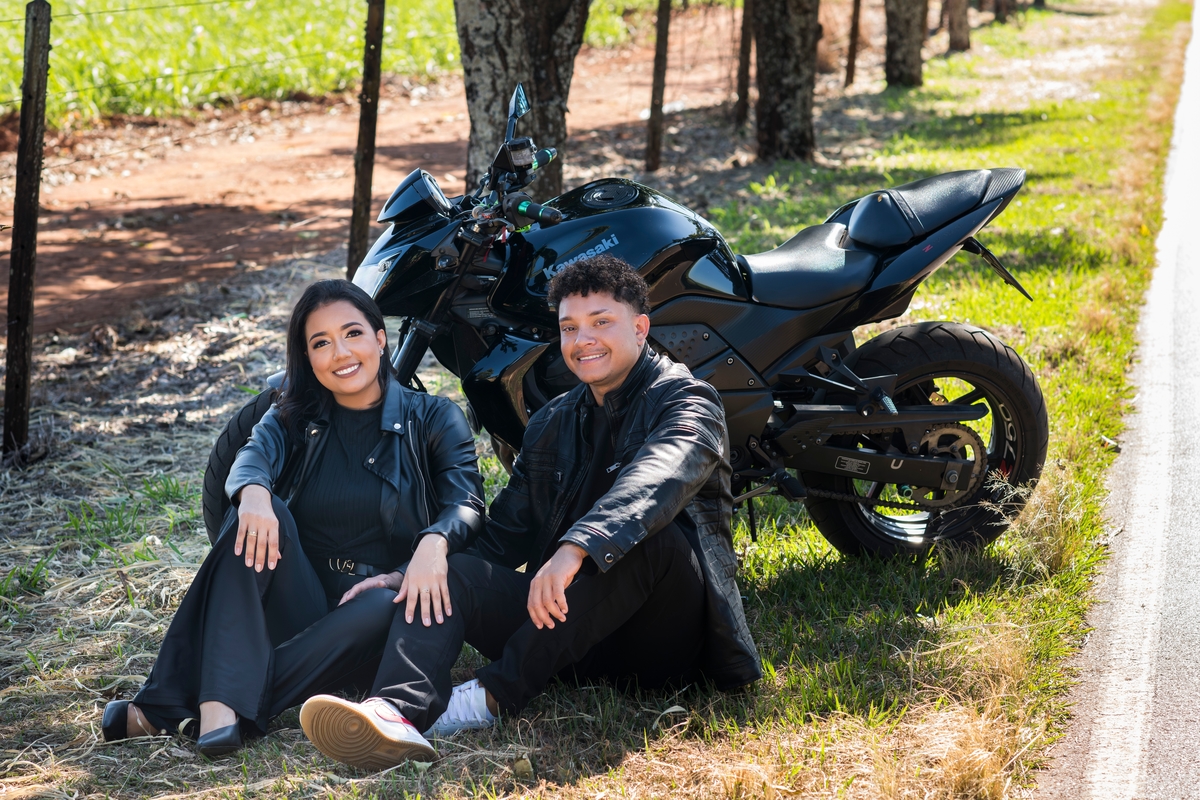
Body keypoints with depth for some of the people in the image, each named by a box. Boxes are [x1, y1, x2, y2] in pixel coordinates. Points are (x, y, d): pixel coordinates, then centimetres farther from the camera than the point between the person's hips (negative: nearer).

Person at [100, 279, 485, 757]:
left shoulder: (433, 419, 7)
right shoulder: (293, 419, 13)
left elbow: (467, 502, -10)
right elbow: (251, 458, -9)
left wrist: (433, 542, -34)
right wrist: (253, 491, -36)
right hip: (296, 605, 2)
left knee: (387, 608, -37)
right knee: (261, 516, -26)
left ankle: (178, 712, -44)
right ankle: (223, 702, -47)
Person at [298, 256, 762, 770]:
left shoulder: (687, 402, -2)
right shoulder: (551, 425, 20)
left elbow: (654, 482, -24)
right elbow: (506, 533, 18)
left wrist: (575, 550, -43)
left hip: (666, 642, -5)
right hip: (573, 627, 6)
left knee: (648, 535, -35)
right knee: (453, 571, -15)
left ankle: (499, 694, -32)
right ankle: (399, 712, -46)